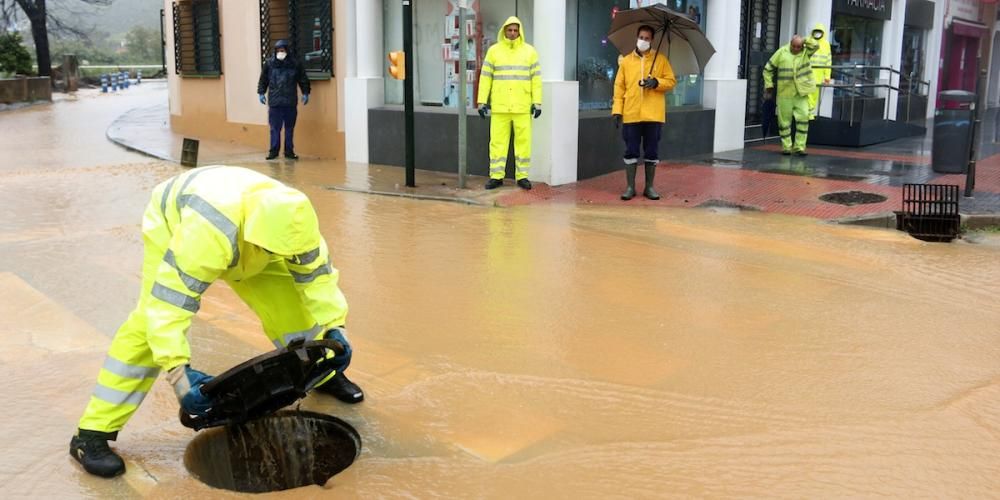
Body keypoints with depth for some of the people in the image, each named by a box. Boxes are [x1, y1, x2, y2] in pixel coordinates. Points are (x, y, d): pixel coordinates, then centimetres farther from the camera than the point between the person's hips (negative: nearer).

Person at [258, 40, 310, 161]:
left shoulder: (295, 64, 1)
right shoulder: (269, 64, 1)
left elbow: (303, 79, 7)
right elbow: (263, 80, 8)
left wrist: (305, 93, 4)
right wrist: (261, 93, 5)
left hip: (290, 102, 1)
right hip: (274, 102, -1)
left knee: (289, 128, 7)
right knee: (275, 128, 2)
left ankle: (289, 151, 16)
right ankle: (274, 151, 10)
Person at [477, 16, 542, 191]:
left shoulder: (529, 51, 4)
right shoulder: (494, 50, 4)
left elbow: (536, 78, 3)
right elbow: (485, 77, 4)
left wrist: (537, 102, -4)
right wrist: (482, 101, -1)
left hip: (523, 106, 0)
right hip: (500, 106, 0)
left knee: (523, 141, 2)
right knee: (498, 141, 1)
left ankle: (522, 176, 10)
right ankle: (496, 176, 8)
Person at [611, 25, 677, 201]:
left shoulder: (661, 59, 6)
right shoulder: (626, 61, 7)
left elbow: (671, 81, 4)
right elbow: (619, 87, 5)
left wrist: (657, 82, -15)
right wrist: (617, 110, -3)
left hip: (653, 115, 0)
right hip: (631, 115, 0)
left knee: (652, 152, 5)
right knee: (631, 151, 3)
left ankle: (649, 187, 14)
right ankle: (630, 187, 10)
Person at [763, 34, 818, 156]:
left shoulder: (805, 51, 4)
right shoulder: (781, 52, 0)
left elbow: (815, 45, -17)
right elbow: (768, 69, 6)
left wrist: (804, 40, -9)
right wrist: (769, 85, 3)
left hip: (801, 93, 1)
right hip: (785, 93, -1)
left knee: (803, 118, -7)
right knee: (784, 120, 3)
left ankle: (799, 146, 0)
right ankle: (786, 147, 15)